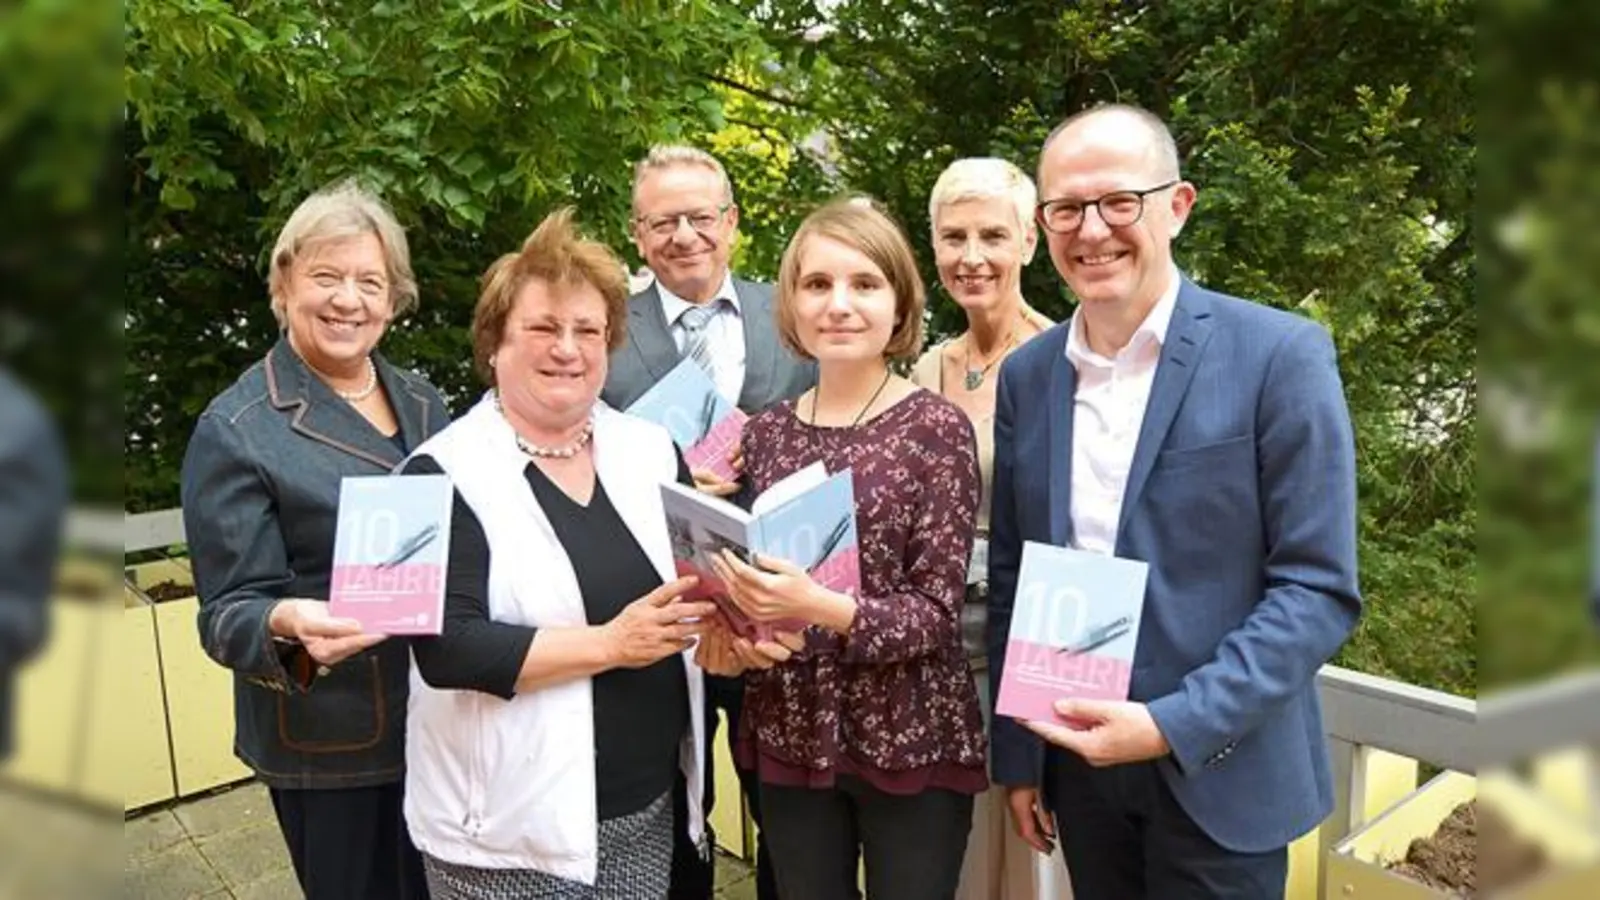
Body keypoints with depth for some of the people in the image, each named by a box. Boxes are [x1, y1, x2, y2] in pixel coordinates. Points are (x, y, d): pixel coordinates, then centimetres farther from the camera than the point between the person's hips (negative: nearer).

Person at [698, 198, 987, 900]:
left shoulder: (937, 428, -10)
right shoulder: (765, 431, 2)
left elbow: (936, 611, -13)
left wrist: (823, 608, -28)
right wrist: (726, 628, -9)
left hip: (909, 742, -3)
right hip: (790, 736, 4)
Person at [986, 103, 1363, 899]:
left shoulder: (1280, 356, -11)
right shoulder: (1026, 375, 2)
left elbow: (1319, 588, -12)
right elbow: (1009, 580, 6)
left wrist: (1174, 726, -19)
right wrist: (1016, 752, 7)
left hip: (1217, 770, -3)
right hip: (1077, 760, 4)